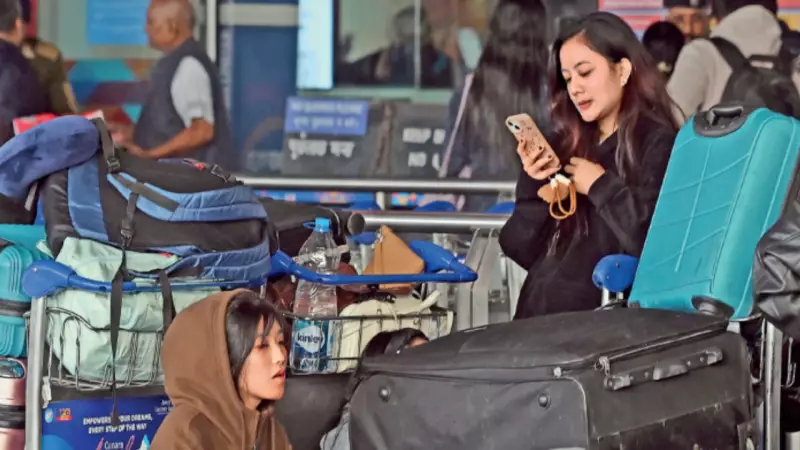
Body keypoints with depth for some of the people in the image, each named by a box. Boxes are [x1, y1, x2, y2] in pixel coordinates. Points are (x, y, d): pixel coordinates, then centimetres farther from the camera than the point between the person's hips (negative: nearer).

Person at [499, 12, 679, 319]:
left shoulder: (658, 145, -2)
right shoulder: (568, 145, 14)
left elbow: (655, 244, -18)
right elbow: (523, 253, 14)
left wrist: (601, 186, -7)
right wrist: (533, 186, 0)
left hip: (601, 318, -6)